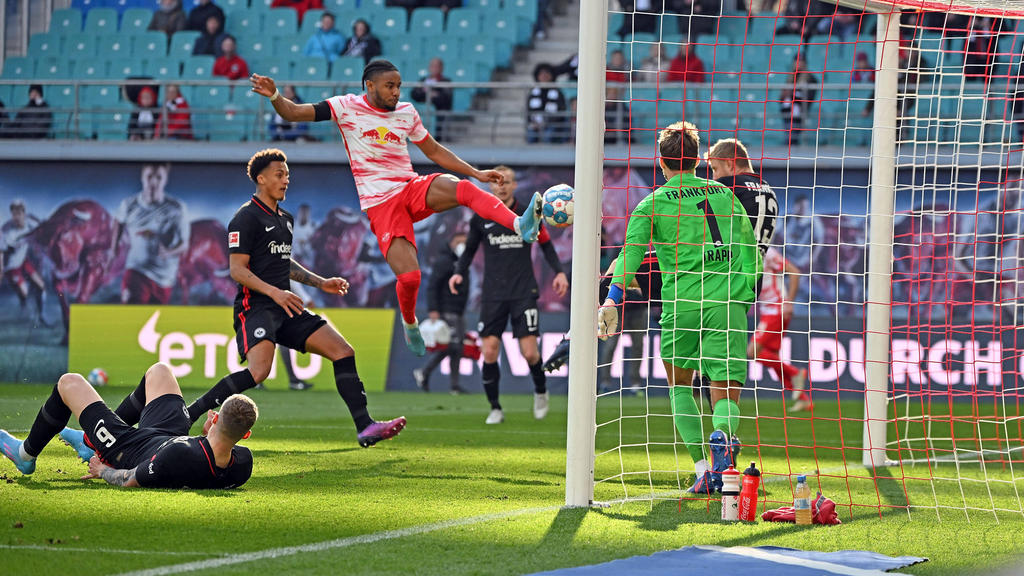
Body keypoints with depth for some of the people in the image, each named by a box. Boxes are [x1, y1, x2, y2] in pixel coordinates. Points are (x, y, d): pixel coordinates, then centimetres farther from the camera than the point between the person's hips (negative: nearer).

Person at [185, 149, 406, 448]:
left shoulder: (285, 219, 21)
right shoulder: (247, 217, -7)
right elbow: (237, 269, -13)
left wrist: (320, 283, 24)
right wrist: (274, 292, -23)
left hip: (285, 309, 9)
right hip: (255, 307, -9)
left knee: (343, 352, 0)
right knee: (258, 372, -30)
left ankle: (365, 428, -1)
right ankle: (186, 415, -23)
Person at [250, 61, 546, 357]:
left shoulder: (407, 112, 11)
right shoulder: (347, 107, 0)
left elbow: (434, 151, 23)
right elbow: (293, 113, -2)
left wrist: (476, 173, 18)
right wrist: (274, 95, -23)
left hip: (413, 189, 3)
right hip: (380, 204, -3)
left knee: (463, 189, -30)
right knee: (409, 277, -16)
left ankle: (520, 225, -44)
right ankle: (409, 323, 16)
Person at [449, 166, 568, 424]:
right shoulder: (480, 218, 4)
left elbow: (546, 245, 12)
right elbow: (470, 249, 16)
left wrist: (559, 272, -1)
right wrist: (459, 272, -1)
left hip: (524, 293, -1)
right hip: (493, 294, 1)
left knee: (529, 353, -8)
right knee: (489, 352, -8)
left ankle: (540, 391, 24)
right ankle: (495, 409, 6)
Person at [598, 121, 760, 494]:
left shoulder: (654, 203, 7)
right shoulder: (723, 194, 16)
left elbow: (632, 250, -5)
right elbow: (750, 244, 19)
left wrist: (613, 300, -10)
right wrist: (746, 289, 30)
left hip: (683, 300, -1)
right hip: (728, 300, 1)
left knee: (679, 382, 18)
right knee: (726, 393, 0)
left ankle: (702, 467, 6)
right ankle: (722, 436, -35)